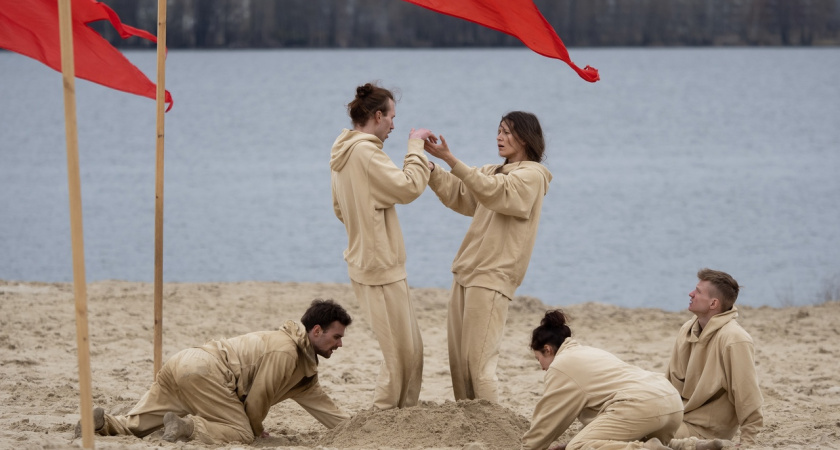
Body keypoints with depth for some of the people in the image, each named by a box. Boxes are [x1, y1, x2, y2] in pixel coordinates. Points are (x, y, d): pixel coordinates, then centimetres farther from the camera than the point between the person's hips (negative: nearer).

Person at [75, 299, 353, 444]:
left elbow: (318, 400, 30)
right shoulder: (284, 352, -9)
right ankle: (187, 426, -22)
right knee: (240, 433, -11)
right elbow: (257, 398, -8)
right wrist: (256, 428, 11)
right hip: (203, 371, -10)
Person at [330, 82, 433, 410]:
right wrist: (415, 146, -11)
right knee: (401, 352, -5)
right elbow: (410, 186, -23)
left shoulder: (343, 153, 13)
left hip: (364, 263, 11)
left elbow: (340, 209, 23)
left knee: (409, 347, 16)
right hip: (380, 268, -11)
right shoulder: (365, 152, -18)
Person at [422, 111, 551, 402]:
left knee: (478, 360, -13)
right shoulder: (494, 172, 21)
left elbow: (493, 192, -23)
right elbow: (457, 195, 14)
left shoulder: (531, 175, -7)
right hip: (467, 271, 9)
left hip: (493, 277, -9)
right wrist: (429, 167, -2)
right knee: (458, 358, 8)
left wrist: (452, 161, -30)